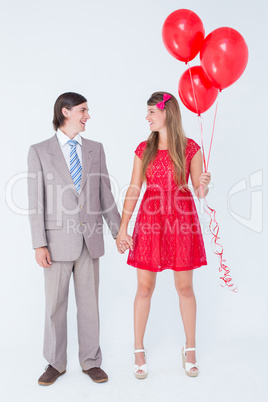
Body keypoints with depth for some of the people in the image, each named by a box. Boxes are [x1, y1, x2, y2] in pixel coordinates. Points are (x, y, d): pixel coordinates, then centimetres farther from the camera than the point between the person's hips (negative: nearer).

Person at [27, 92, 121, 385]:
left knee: (89, 303, 10)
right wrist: (39, 244, -9)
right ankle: (55, 363, 27)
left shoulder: (95, 149, 8)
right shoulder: (40, 151, 0)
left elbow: (105, 194, 10)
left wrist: (118, 230, 8)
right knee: (55, 304, 9)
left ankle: (90, 361, 26)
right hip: (58, 240, -2)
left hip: (90, 239, 2)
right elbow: (36, 201, -4)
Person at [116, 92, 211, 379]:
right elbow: (133, 190, 3)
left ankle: (190, 349, 28)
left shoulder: (191, 148, -1)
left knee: (185, 288, 8)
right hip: (150, 222, 2)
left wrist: (203, 186, -23)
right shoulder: (144, 149, 5)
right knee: (144, 288, 5)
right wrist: (123, 228, -4)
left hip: (182, 222, -1)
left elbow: (200, 192, 1)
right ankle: (138, 350, 22)